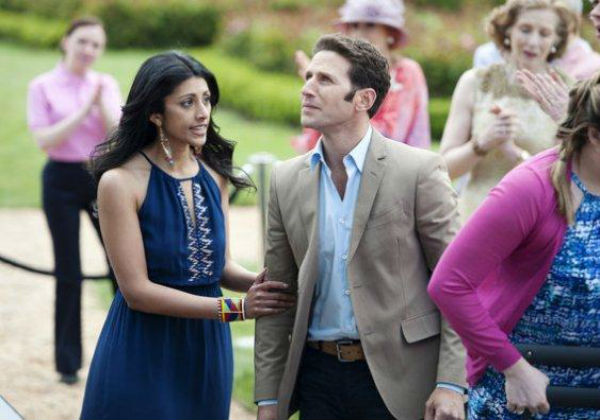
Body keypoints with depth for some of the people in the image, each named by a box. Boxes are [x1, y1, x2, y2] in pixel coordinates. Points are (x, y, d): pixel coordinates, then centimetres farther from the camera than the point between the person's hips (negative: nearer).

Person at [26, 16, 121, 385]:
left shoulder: (107, 85, 5)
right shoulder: (43, 87, -2)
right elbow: (45, 140, -11)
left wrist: (103, 104, -16)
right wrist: (83, 112, -17)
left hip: (104, 177, 3)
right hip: (62, 180, -3)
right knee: (69, 273, 2)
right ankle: (68, 363, 12)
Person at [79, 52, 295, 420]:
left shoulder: (213, 174, 4)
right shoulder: (121, 182, -14)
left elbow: (219, 265, 11)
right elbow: (137, 290, -17)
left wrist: (258, 282, -12)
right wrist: (236, 308, -22)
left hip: (208, 348, 5)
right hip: (144, 353, -5)